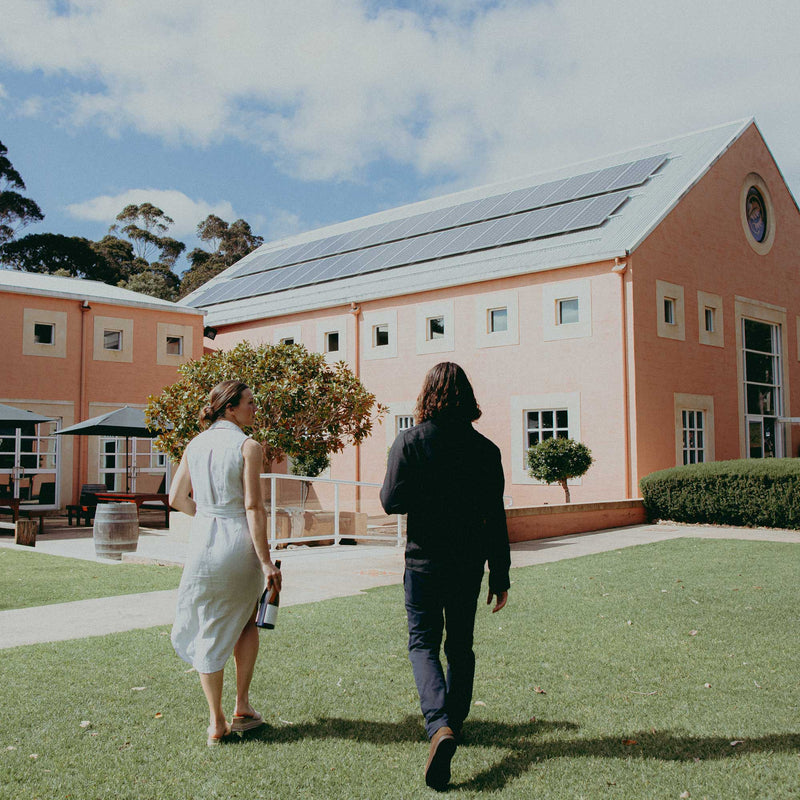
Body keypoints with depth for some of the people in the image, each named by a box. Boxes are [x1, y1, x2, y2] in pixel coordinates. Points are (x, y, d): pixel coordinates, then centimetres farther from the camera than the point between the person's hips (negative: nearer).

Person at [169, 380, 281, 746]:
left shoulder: (194, 445, 7)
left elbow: (176, 498, 10)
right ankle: (242, 706, 23)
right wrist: (266, 561, -13)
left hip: (202, 543, 3)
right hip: (240, 543, -3)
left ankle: (216, 722, 16)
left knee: (209, 631, 12)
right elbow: (253, 507, -14)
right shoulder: (248, 447, -9)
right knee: (246, 623, 21)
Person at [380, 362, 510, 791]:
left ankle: (440, 726, -15)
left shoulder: (410, 442, -9)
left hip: (424, 562, -2)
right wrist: (500, 576, 6)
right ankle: (455, 721, 30)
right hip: (468, 563, 3)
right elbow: (496, 518, -1)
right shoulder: (484, 449, -2)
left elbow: (392, 501, -14)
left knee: (423, 642, 6)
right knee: (461, 645, 17)